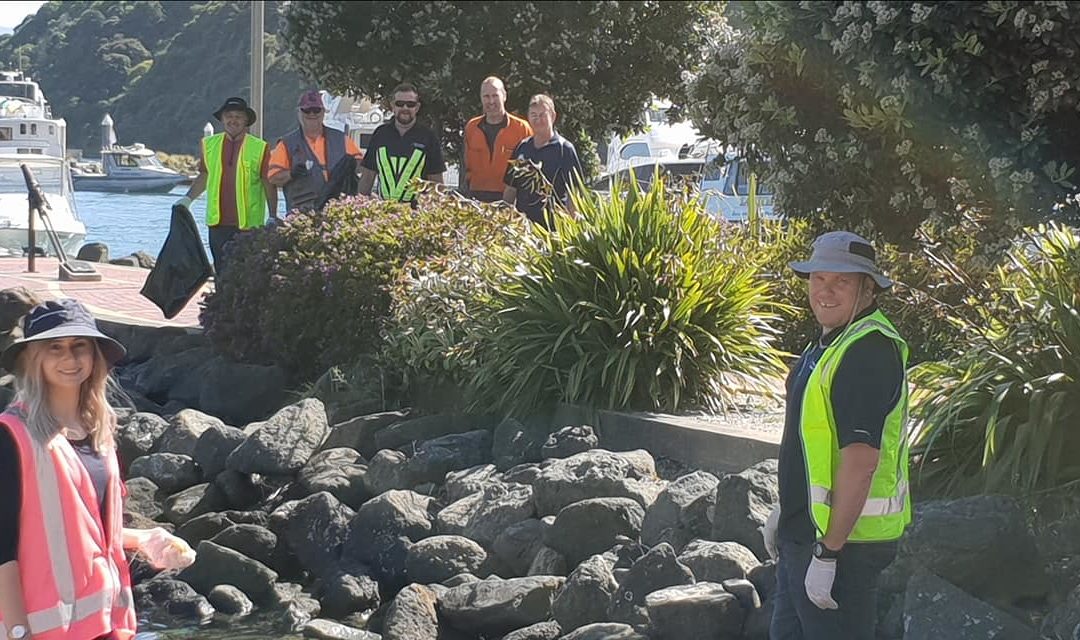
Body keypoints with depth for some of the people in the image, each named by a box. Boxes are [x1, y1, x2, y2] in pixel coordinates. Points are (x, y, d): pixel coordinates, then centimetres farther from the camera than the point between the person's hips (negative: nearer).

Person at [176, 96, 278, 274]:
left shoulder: (259, 148, -1)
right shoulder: (209, 144, 10)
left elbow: (269, 184, 1)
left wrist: (272, 217, -2)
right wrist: (188, 198, 9)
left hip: (248, 224, -3)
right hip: (218, 221, 3)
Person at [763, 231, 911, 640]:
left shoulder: (868, 350, -22)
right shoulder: (831, 341, 11)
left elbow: (860, 463, -28)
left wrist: (828, 553, -27)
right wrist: (784, 510, 23)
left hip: (844, 540, -10)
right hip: (805, 531, 10)